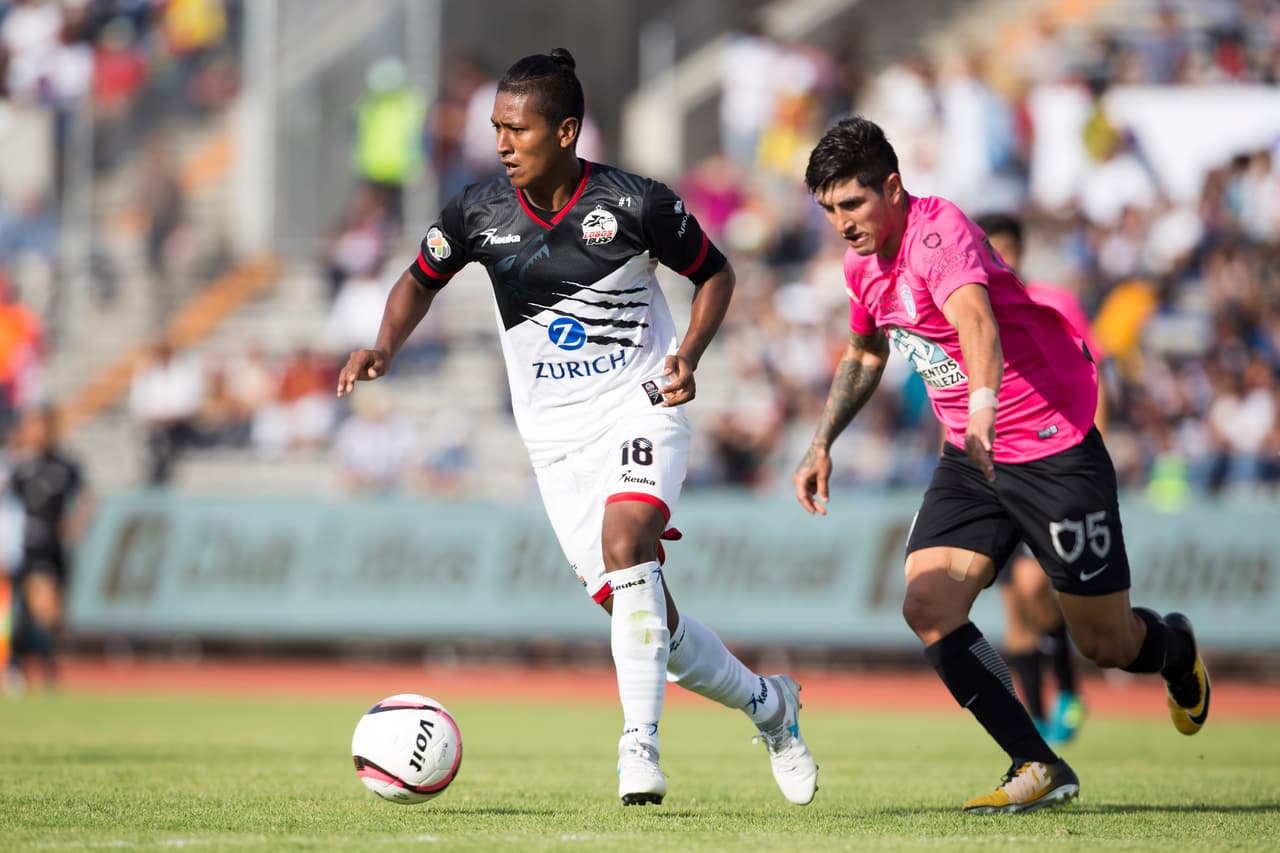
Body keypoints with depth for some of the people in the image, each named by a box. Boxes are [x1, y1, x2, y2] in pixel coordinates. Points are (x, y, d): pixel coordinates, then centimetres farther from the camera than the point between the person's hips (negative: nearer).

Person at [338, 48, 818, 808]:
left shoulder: (635, 204, -11)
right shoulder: (480, 214, -4)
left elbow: (715, 273, 4)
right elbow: (420, 282, 13)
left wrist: (689, 353, -12)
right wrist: (385, 348, -6)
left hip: (641, 410, -3)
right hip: (557, 436, 3)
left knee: (624, 539, -33)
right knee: (650, 622, 0)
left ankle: (640, 746, -32)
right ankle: (766, 703, 26)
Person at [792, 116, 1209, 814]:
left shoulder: (939, 232, -24)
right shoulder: (863, 265, 3)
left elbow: (976, 320, -45)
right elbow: (865, 353, 25)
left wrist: (983, 406, -63)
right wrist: (821, 444, 18)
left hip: (1055, 452, -8)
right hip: (970, 457, 8)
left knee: (1103, 643, 2)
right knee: (927, 609, -14)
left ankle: (1175, 649, 40)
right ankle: (1040, 770, -8)